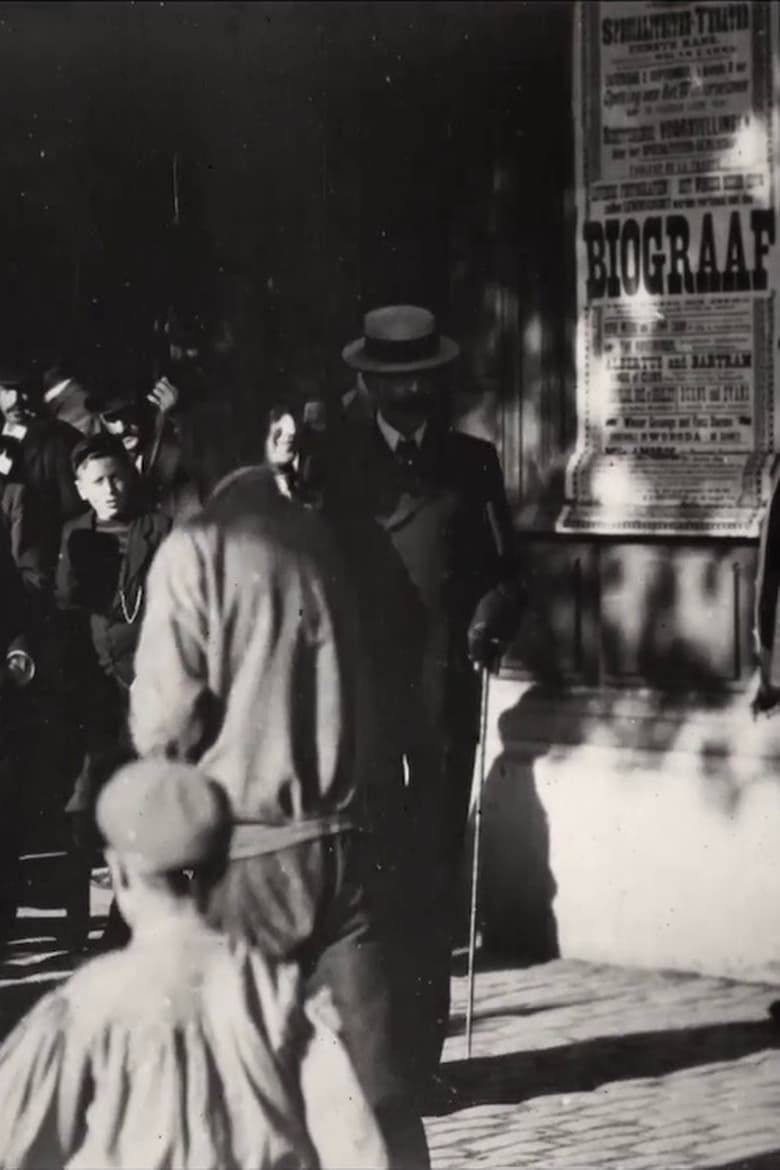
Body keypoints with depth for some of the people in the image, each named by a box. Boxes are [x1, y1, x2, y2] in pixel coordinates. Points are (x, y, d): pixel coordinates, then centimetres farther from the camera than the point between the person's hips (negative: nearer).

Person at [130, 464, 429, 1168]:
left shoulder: (196, 549, -7)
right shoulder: (334, 541, 7)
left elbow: (167, 721, -10)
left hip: (246, 847, -4)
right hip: (348, 838, 4)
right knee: (372, 1075, 5)